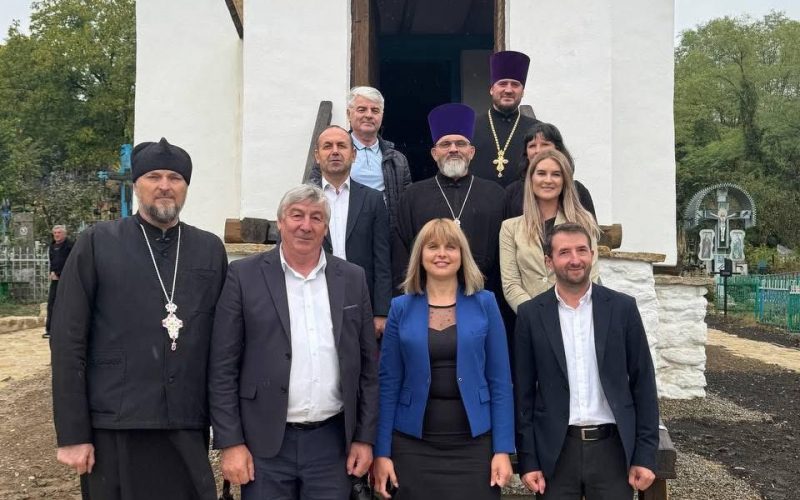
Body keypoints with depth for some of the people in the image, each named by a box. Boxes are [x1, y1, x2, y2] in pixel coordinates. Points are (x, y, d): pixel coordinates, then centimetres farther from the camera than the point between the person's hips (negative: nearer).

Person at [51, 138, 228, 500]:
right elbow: (68, 344, -3)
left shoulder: (211, 250, 7)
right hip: (114, 430, -2)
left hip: (189, 430, 2)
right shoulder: (97, 244, 0)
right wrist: (72, 434, -6)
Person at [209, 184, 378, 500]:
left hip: (333, 441, 2)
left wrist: (365, 438, 4)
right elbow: (223, 367, -3)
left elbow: (368, 365, 8)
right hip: (266, 443, -2)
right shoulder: (245, 275, -2)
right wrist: (231, 442, -7)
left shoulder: (352, 279, 5)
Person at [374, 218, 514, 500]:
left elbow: (500, 380, 0)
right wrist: (382, 451, -2)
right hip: (413, 444, 0)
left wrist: (503, 449, -5)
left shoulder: (484, 304, 0)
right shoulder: (401, 308, 1)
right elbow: (389, 383, 2)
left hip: (474, 442, 0)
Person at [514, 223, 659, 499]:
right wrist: (527, 460, -2)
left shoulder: (622, 307, 0)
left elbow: (643, 383, 2)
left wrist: (645, 455, -1)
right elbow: (523, 392, 1)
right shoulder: (531, 313, -1)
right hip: (555, 452, 0)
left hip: (612, 447, 0)